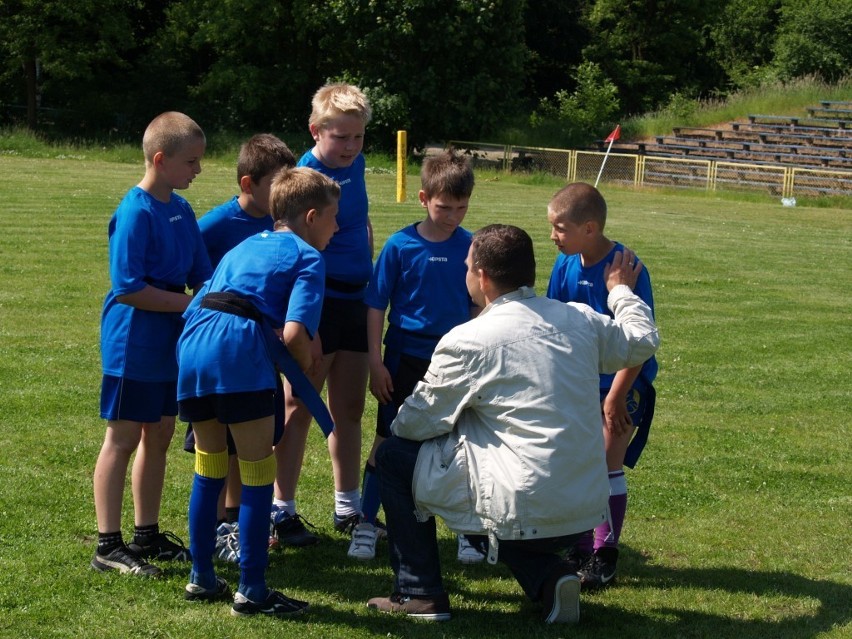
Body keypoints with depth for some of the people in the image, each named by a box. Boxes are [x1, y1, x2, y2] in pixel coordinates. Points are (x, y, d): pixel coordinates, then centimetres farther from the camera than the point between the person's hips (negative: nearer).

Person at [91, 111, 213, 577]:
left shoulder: (181, 210, 8)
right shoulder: (136, 212, -17)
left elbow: (202, 276, 14)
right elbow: (128, 289, -22)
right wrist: (190, 304, -20)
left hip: (169, 346, 8)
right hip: (132, 344, -8)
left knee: (159, 435, 14)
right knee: (123, 438, -1)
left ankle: (147, 534, 25)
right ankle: (108, 545, 5)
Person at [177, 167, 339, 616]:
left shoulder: (243, 247, 29)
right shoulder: (308, 258, 7)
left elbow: (197, 307, 24)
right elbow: (294, 333, -8)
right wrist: (305, 369, 10)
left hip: (192, 344, 7)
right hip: (240, 351, -7)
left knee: (208, 470, 21)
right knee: (257, 475, 4)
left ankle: (201, 578, 27)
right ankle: (251, 591, 7)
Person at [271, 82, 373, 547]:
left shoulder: (355, 164, 7)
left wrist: (370, 272, 18)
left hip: (355, 301, 8)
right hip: (318, 303, -7)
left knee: (350, 408, 14)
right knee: (299, 406, -1)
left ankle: (348, 506, 24)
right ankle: (282, 510, 5)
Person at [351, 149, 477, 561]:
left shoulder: (470, 247, -2)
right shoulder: (400, 246, -8)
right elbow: (376, 306, -4)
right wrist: (375, 361, -7)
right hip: (405, 360, -1)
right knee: (387, 442, 5)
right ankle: (367, 523, 15)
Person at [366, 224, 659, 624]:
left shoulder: (467, 341, -10)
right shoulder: (580, 320, 5)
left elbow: (416, 423, -2)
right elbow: (642, 343, 24)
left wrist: (393, 430, 21)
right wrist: (622, 291, 42)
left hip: (524, 511, -7)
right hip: (586, 513, 7)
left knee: (393, 456, 12)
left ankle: (419, 594, 14)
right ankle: (548, 574, 12)